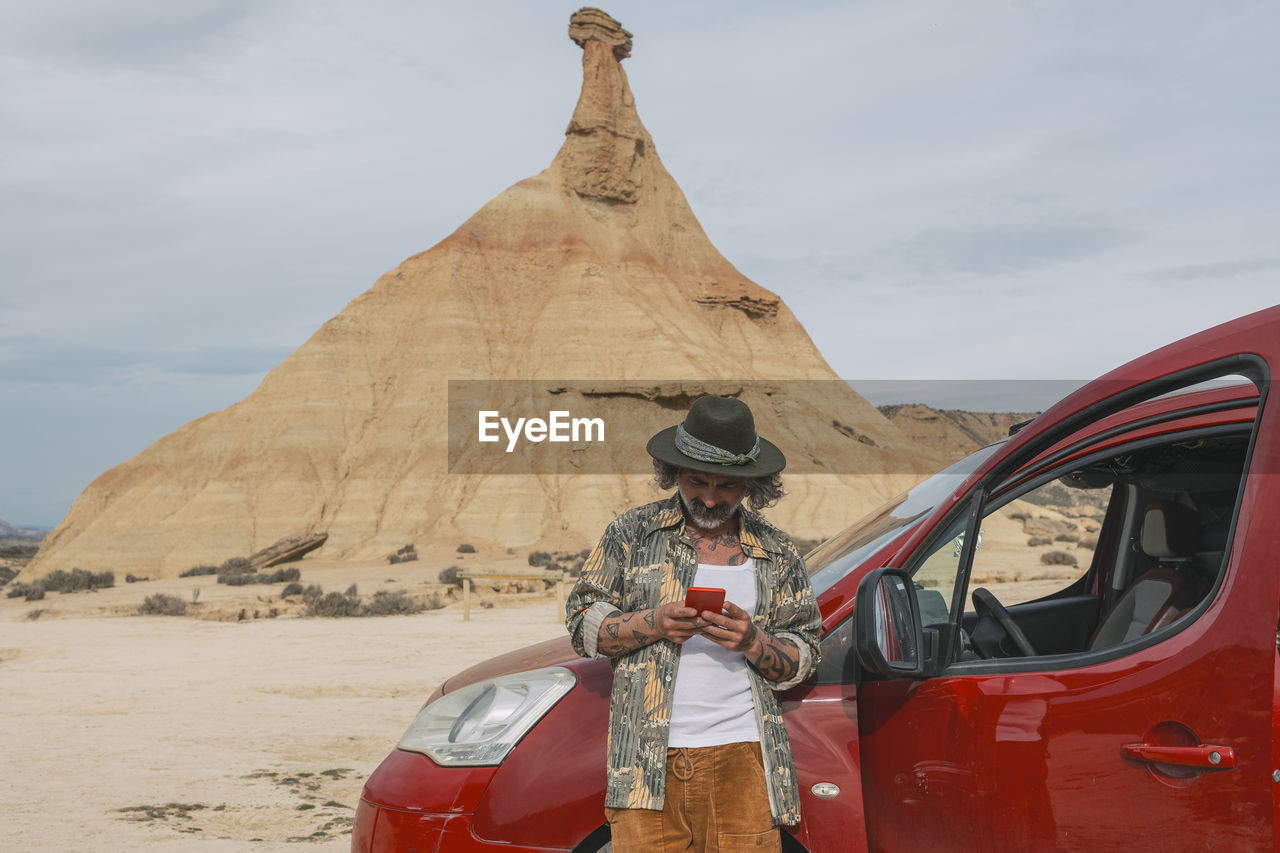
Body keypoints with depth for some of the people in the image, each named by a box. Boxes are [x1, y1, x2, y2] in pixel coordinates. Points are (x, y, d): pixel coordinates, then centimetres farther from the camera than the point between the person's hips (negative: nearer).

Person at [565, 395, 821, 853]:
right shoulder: (631, 532, 9)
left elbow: (803, 660, 13)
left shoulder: (778, 554, 13)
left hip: (742, 753, 1)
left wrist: (753, 641, -8)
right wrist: (653, 624, -9)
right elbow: (582, 622, 8)